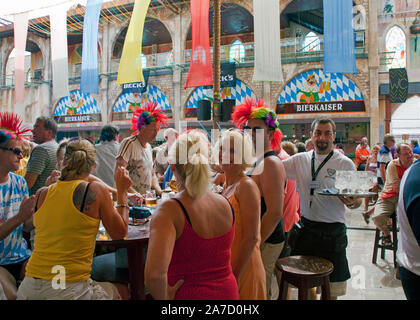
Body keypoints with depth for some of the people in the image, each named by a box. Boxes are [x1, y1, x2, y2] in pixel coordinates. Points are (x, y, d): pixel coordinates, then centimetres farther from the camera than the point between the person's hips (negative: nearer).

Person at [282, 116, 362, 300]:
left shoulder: (345, 164, -5)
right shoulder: (301, 160, 3)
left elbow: (357, 200, -3)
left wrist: (351, 202, -26)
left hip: (333, 232, -2)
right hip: (306, 228, 3)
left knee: (331, 288, 9)